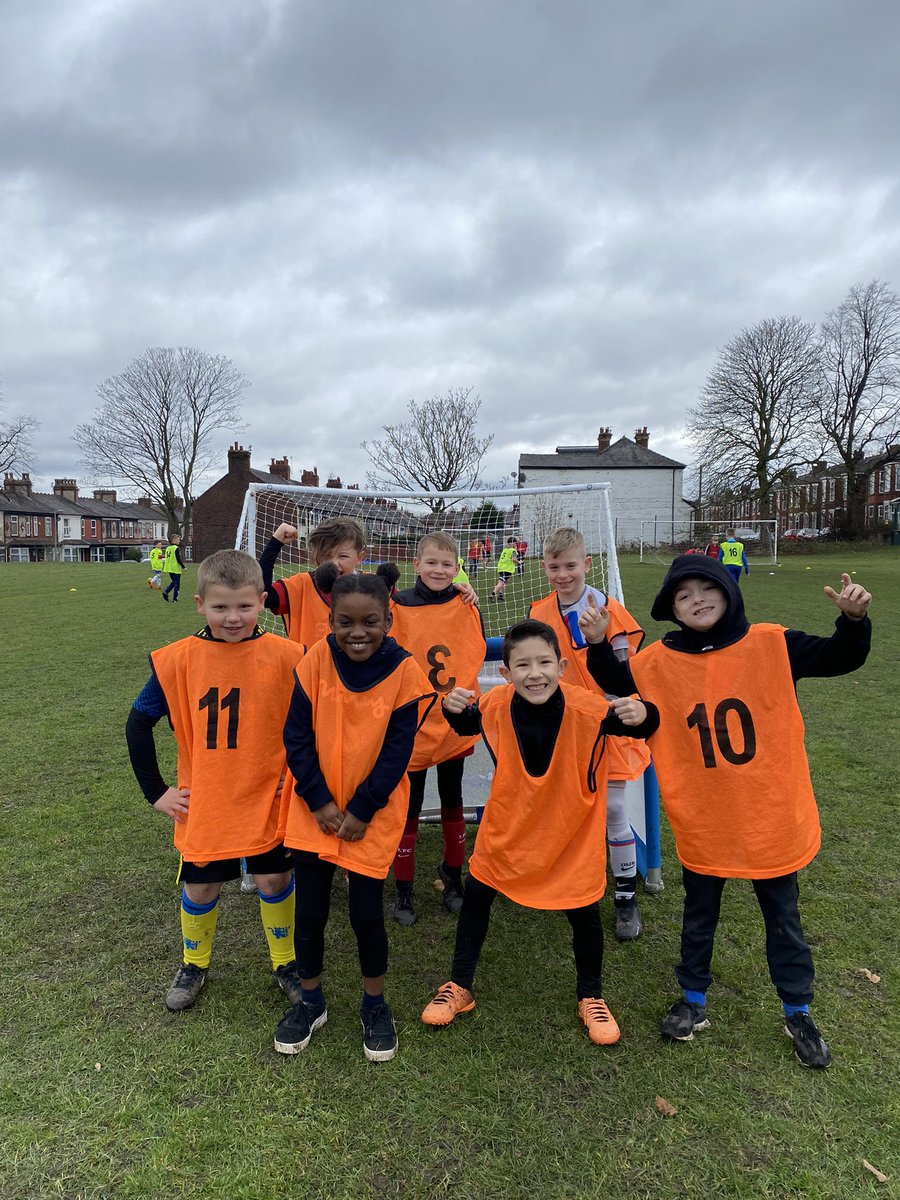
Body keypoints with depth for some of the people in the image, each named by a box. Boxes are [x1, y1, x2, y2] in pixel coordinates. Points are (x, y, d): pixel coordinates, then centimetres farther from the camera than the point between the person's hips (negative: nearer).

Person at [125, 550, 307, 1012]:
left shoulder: (285, 657, -13)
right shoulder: (178, 660, -11)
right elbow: (138, 723, 0)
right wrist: (155, 791, -1)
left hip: (268, 799, -1)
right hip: (203, 803, 1)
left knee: (274, 881, 11)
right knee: (199, 887, 15)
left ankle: (285, 962, 37)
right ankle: (194, 963, 44)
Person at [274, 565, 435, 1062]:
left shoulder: (403, 671, -15)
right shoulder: (316, 660, -11)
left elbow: (397, 751, -12)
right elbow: (296, 735, -7)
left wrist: (361, 811, -12)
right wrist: (319, 801, -11)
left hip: (372, 815, -2)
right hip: (314, 809, 2)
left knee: (366, 915, 6)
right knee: (309, 912, 10)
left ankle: (375, 1006, 33)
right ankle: (310, 1002, 36)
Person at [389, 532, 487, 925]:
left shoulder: (464, 604, -3)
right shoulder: (398, 606, -10)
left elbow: (477, 650, 10)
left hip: (454, 723, 3)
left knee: (452, 802, 18)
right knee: (409, 809, 8)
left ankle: (452, 874, 39)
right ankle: (403, 888, 25)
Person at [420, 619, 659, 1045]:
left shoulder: (587, 709, -28)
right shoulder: (495, 706, -20)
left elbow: (641, 725, -17)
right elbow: (468, 724, 4)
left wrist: (641, 714, -41)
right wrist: (455, 708, -20)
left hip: (571, 833, -2)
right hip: (507, 826, 2)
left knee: (583, 912, 10)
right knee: (475, 897, 12)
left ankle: (591, 998, 39)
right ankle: (459, 988, 36)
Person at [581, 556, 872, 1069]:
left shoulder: (772, 644, -12)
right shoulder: (661, 661, -7)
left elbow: (840, 658, -7)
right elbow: (615, 681, 6)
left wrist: (854, 619, -26)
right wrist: (599, 644, -12)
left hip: (772, 816, -1)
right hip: (702, 821, 1)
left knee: (784, 918, 20)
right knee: (699, 916, 20)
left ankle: (799, 1013, 42)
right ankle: (693, 1001, 42)